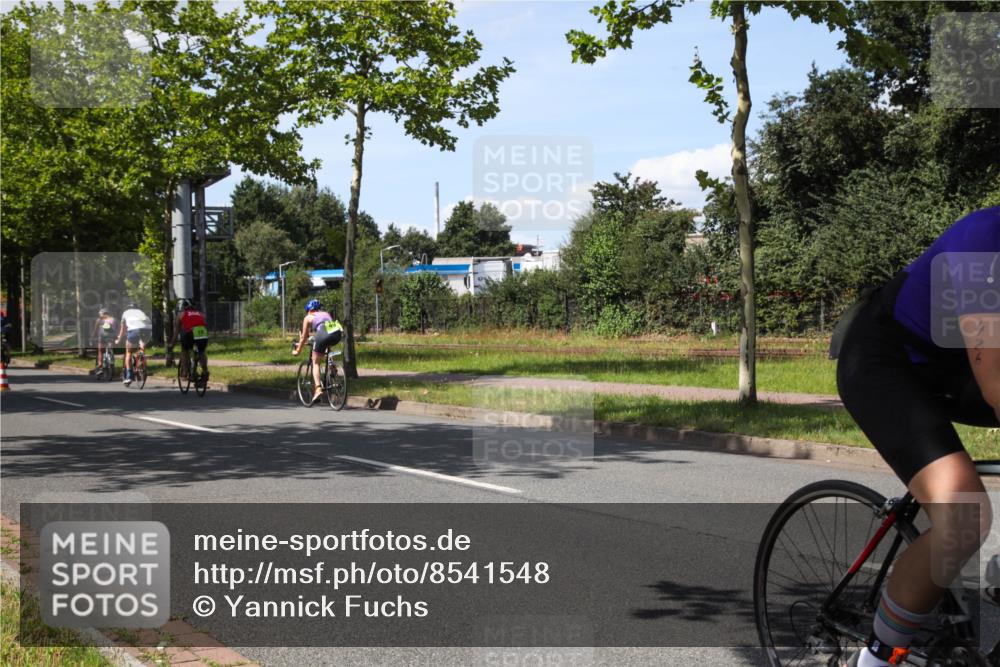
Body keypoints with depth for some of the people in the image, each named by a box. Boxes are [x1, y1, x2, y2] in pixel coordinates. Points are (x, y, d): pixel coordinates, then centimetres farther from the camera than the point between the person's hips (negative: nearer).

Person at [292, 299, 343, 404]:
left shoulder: (308, 317, 24)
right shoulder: (326, 314, 36)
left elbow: (304, 337, 26)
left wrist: (297, 351, 38)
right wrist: (328, 346, 57)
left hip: (323, 334, -4)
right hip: (337, 334, 4)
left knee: (316, 363, 10)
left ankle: (318, 388, -8)